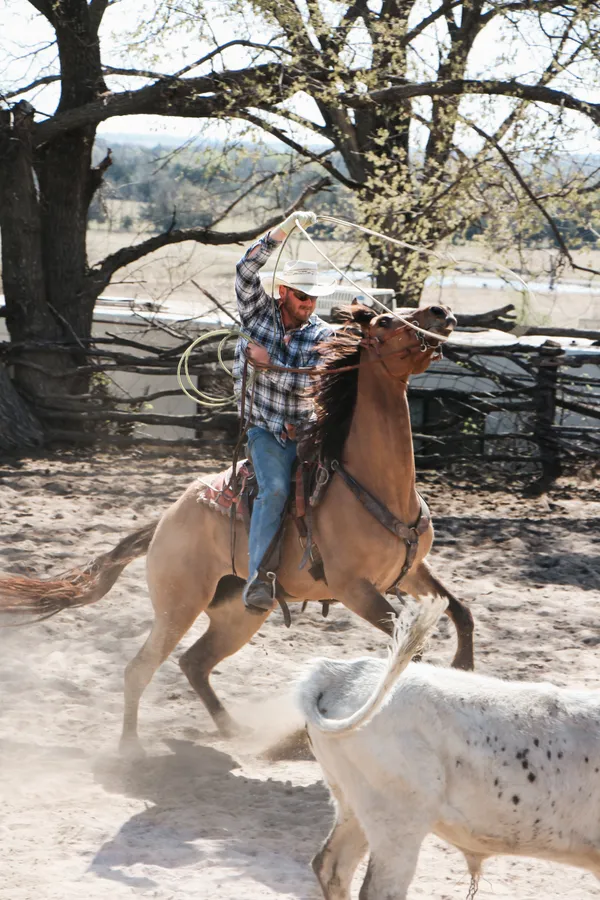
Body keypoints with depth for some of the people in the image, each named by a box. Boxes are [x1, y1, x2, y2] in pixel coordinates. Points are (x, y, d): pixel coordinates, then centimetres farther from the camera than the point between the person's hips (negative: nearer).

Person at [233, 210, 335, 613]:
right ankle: (259, 577, -28)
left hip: (308, 432, 2)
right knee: (275, 490, -26)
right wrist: (285, 230, -23)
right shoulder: (259, 314, 0)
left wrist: (267, 362, -15)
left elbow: (308, 383, -10)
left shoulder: (322, 335, 0)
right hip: (266, 432, -2)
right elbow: (247, 269, -15)